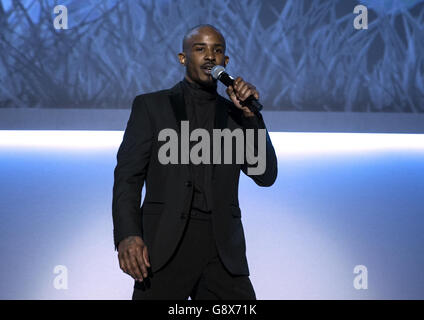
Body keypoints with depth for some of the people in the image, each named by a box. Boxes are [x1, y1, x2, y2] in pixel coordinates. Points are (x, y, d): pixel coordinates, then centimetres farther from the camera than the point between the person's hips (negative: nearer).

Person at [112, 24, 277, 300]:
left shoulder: (234, 114, 18)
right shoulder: (151, 106, 11)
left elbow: (266, 176, 8)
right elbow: (128, 175, 2)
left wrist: (251, 115, -3)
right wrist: (127, 235, -14)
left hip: (224, 253, 2)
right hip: (165, 248, -2)